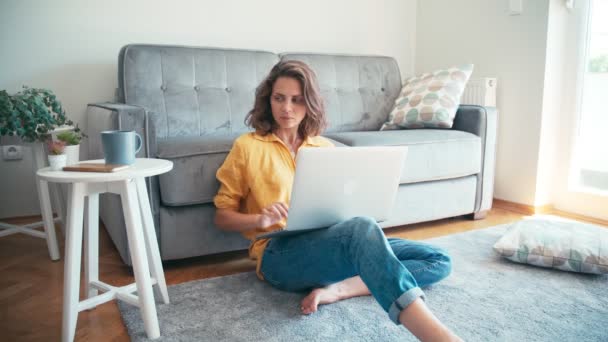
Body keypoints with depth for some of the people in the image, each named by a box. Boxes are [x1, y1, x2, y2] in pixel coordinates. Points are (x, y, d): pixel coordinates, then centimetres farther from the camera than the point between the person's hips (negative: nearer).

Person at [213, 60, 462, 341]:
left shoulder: (325, 147, 18)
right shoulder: (247, 146, 6)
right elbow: (222, 216, 8)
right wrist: (260, 219, -13)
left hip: (330, 241, 6)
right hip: (280, 253, -6)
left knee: (438, 261, -8)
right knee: (362, 228, -37)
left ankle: (338, 289, -25)